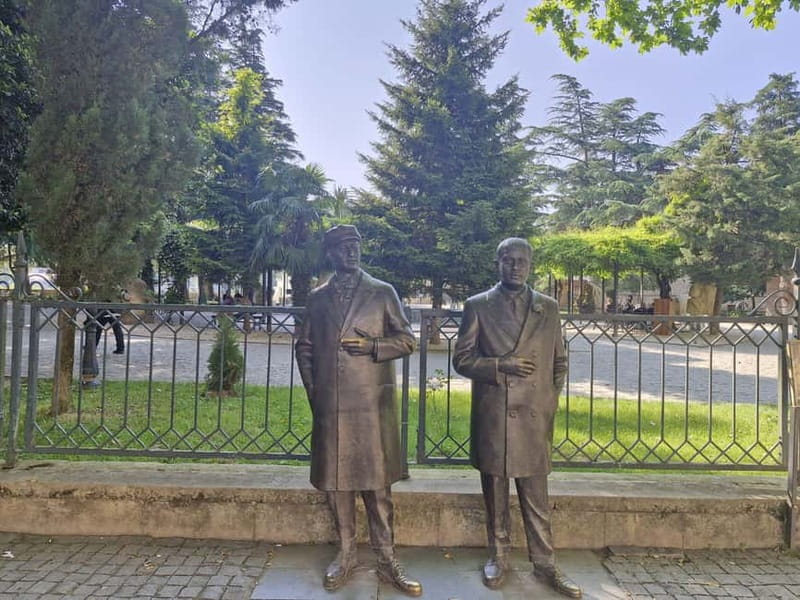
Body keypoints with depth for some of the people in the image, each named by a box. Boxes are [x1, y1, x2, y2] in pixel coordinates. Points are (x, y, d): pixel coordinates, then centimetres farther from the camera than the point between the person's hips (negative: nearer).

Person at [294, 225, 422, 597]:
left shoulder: (383, 293, 4)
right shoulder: (317, 298, 11)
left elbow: (406, 340, 4)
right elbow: (304, 346, 16)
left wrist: (373, 346, -13)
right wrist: (312, 389, 6)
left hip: (371, 403, -2)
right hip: (329, 404, 3)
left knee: (377, 482, 1)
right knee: (335, 480, 9)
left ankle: (386, 559, 13)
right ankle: (346, 554, 25)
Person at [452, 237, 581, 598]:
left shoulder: (548, 308, 8)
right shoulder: (477, 306, 1)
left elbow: (559, 362, 13)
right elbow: (462, 358, -1)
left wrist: (550, 401, 3)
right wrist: (500, 365, -15)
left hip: (534, 417, 1)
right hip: (491, 415, -1)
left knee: (536, 497, 8)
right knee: (495, 494, 10)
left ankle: (544, 563, 22)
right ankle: (498, 558, 25)